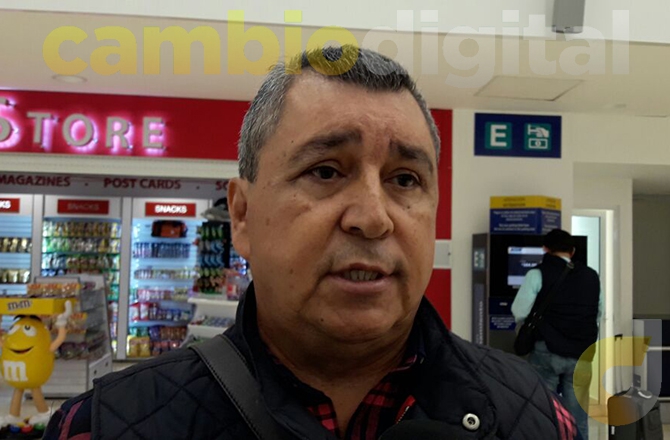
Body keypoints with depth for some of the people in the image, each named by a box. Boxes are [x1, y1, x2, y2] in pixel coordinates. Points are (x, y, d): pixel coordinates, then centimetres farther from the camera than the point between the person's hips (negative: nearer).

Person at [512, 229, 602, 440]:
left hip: (547, 352, -3)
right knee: (577, 421, 10)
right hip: (582, 356, 4)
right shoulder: (592, 276, 10)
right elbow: (598, 315, 16)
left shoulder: (538, 274, -4)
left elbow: (519, 312, -8)